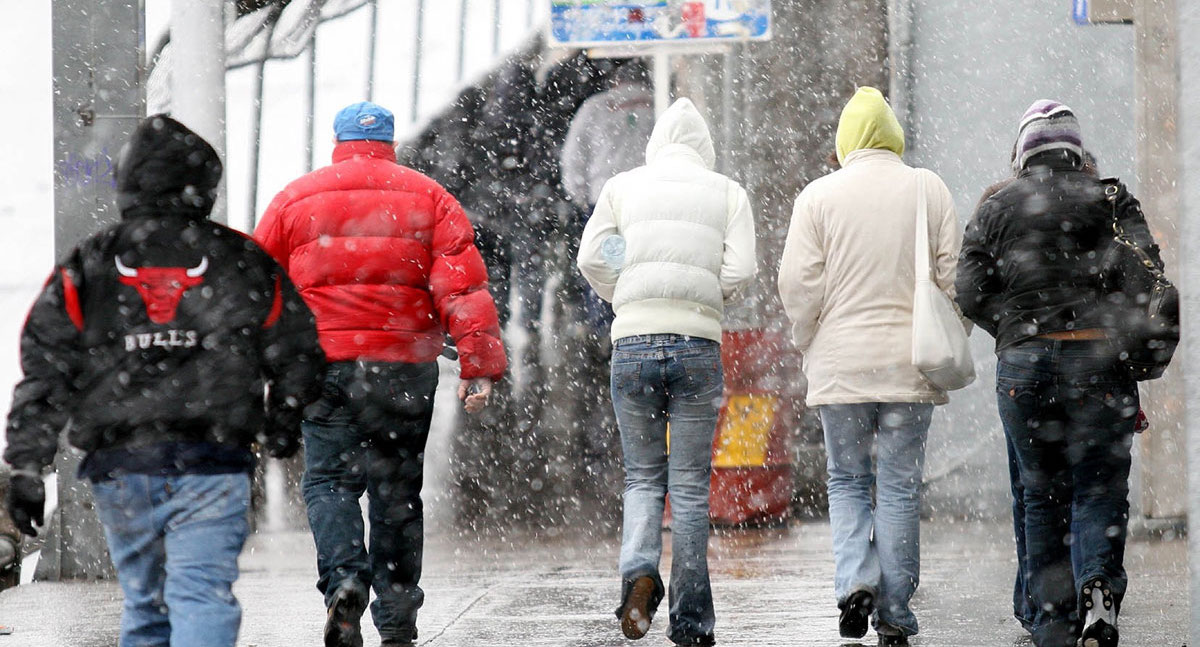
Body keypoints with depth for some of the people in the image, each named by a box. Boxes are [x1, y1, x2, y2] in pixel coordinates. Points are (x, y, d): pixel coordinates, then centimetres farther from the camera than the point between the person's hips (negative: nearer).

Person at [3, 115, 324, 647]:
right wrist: (281, 423, 28)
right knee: (203, 599, -8)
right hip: (212, 464, -2)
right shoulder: (242, 263, 5)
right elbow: (296, 354, 10)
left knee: (143, 603, 16)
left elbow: (44, 371, 3)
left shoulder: (84, 269, 7)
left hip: (119, 467, 2)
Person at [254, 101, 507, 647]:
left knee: (329, 482, 1)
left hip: (325, 364, -1)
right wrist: (480, 365, -7)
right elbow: (463, 286, -4)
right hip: (406, 369, 1)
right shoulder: (428, 198, 8)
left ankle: (343, 580, -25)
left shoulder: (296, 199, 10)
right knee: (397, 491, 9)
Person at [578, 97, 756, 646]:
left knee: (643, 476, 13)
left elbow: (592, 257, 0)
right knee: (690, 484, 5)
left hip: (633, 341, 0)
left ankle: (639, 569, -15)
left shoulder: (622, 188, 9)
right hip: (698, 344, 0)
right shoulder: (727, 193, 7)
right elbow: (740, 269, -4)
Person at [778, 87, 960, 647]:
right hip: (910, 364, 1)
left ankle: (855, 580, -8)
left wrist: (809, 343, 11)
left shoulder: (819, 196, -1)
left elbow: (798, 283, -5)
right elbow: (952, 274, 2)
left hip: (841, 363, -1)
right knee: (900, 485, 5)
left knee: (847, 480, 13)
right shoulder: (929, 190, 3)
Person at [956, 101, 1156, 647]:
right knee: (1099, 492, 1)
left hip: (1022, 364, 1)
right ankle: (1099, 585, -25)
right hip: (1097, 359, -1)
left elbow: (971, 293, 2)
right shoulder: (1109, 199, 5)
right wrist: (1132, 343, 11)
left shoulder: (995, 210, 9)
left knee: (1042, 497, 9)